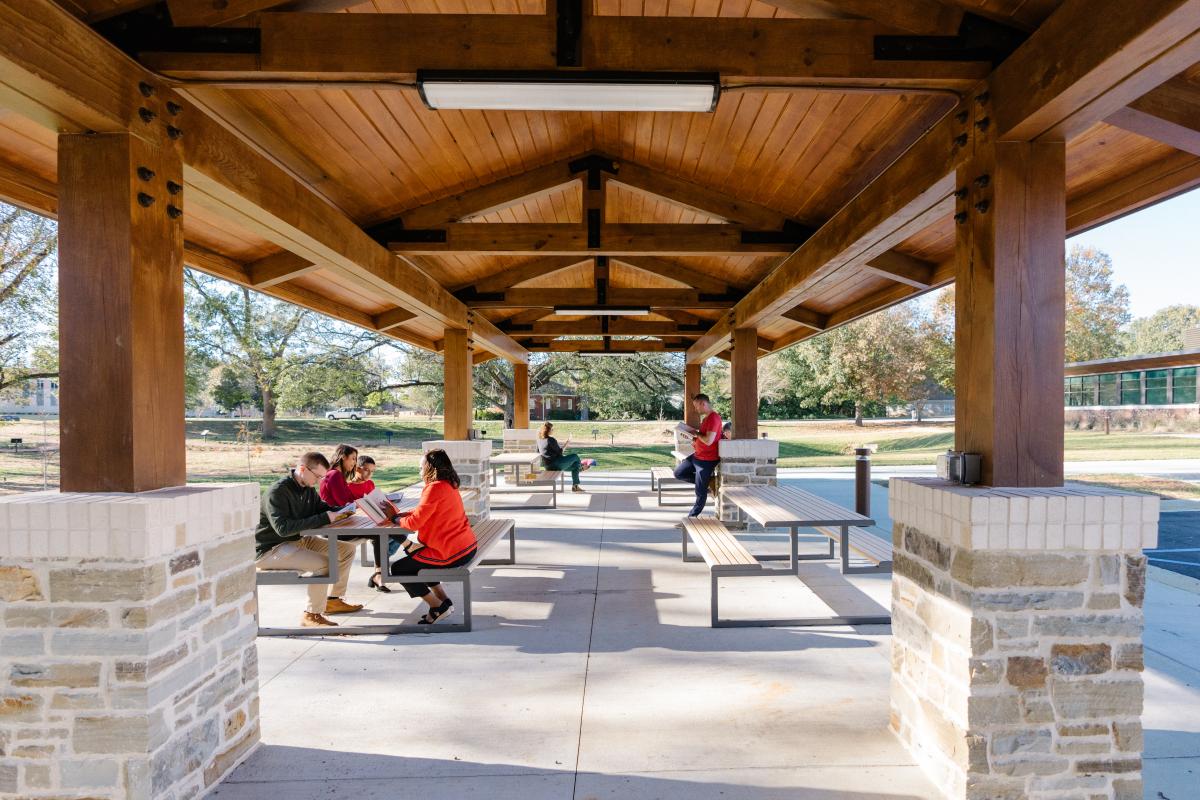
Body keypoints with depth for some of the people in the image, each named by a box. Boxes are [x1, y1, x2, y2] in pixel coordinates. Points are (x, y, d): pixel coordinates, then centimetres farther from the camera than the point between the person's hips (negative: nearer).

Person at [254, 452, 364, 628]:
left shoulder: (308, 488, 3)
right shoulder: (278, 492, -23)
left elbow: (321, 507, 17)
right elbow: (283, 528, -32)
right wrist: (324, 518, -33)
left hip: (298, 540, 9)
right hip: (271, 549, -9)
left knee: (347, 549, 4)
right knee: (324, 563, -29)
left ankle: (333, 600, 15)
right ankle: (311, 615, -13)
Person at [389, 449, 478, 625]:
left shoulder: (435, 488, -19)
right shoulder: (449, 485, 11)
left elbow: (415, 522, -19)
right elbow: (424, 511, 20)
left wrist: (398, 520, 1)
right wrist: (402, 514, 10)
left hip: (451, 553, -10)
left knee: (398, 568, 5)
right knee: (414, 558, 29)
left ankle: (438, 606, 6)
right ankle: (443, 600, 23)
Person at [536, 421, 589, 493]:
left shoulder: (539, 439, 3)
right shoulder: (551, 440, -22)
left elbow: (538, 451, 16)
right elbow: (559, 452, -15)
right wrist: (566, 444, -5)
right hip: (556, 464, -9)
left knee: (575, 465, 19)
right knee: (575, 456, 9)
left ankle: (575, 486, 24)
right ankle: (582, 467, 42)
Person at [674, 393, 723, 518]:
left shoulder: (714, 418, -20)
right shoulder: (706, 417, 12)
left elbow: (708, 441, -27)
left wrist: (695, 433, -12)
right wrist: (696, 440, 6)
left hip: (707, 460, -10)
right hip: (697, 455, 10)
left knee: (700, 491, 2)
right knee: (679, 473, 10)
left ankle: (693, 515, 17)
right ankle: (705, 481, 18)